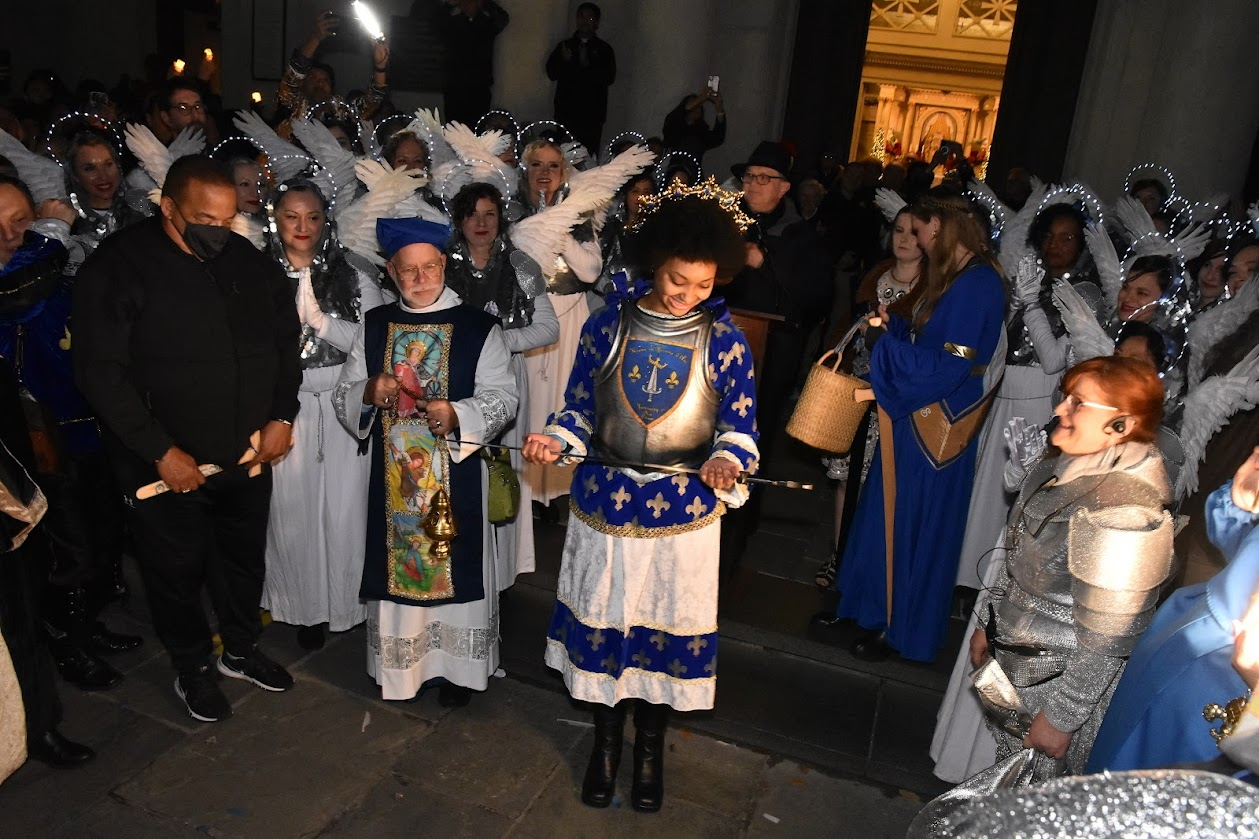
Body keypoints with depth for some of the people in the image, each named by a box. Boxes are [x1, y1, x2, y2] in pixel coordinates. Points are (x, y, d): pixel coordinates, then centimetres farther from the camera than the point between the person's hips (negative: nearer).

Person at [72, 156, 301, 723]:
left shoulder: (250, 262, 1)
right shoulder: (118, 267, -13)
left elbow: (286, 340, 10)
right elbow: (101, 372, -15)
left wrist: (282, 416, 0)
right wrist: (160, 451, -17)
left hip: (249, 455, 4)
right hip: (166, 464, -4)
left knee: (245, 558, 19)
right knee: (177, 570, 12)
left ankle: (241, 650, 42)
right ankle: (192, 669, 35)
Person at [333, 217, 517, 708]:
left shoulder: (478, 328, -4)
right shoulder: (373, 327, 6)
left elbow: (503, 398, -7)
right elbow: (343, 397, 9)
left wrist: (456, 413, -26)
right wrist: (368, 391, -15)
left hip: (457, 474, -3)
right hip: (393, 475, 3)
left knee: (455, 565, 7)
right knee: (398, 563, 12)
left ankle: (457, 668, 25)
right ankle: (400, 663, 32)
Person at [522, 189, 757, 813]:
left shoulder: (724, 341, -6)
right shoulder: (607, 325, -5)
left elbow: (739, 428, -3)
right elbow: (579, 408, 2)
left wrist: (726, 461, -24)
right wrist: (554, 442, -17)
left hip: (683, 512, 0)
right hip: (603, 502, 1)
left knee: (668, 626, 13)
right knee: (601, 621, 14)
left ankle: (651, 745, 38)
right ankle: (605, 738, 39)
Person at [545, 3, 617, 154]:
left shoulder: (604, 49, 11)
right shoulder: (564, 45, 16)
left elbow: (609, 77, -1)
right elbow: (551, 73, 8)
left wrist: (587, 67, -7)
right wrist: (565, 61, -9)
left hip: (592, 113, -1)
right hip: (565, 111, 2)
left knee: (589, 153, -11)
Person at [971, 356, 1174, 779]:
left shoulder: (1125, 514, -31)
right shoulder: (1062, 468, -4)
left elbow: (1106, 641, -25)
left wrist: (1061, 718, -16)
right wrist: (989, 625, 17)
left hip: (1058, 681, -7)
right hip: (1014, 660, 7)